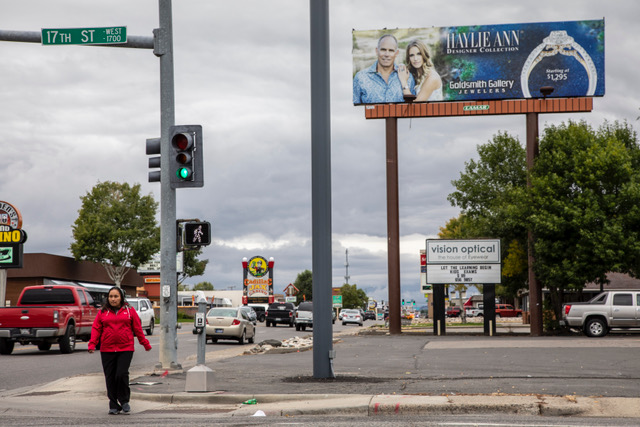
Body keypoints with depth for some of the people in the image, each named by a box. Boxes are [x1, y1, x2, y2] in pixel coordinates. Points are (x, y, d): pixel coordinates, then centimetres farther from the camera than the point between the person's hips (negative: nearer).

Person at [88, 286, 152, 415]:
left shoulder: (130, 311, 7)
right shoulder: (102, 313, 9)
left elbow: (137, 328, 11)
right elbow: (96, 329, 6)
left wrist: (145, 344, 12)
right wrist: (92, 344, -6)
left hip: (125, 349, -2)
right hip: (107, 350, 2)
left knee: (122, 374, -14)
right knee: (110, 378, 3)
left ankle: (124, 401, 6)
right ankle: (113, 406, 13)